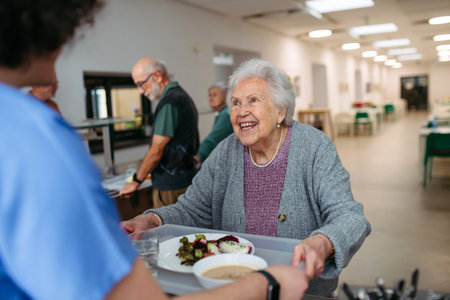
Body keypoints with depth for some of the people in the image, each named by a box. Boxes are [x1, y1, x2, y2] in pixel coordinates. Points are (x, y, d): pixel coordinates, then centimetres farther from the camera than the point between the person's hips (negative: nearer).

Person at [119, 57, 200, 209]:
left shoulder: (169, 102, -17)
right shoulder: (182, 95, 13)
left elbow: (156, 152, -18)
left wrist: (136, 181, -4)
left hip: (170, 186, -10)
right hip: (185, 178, 10)